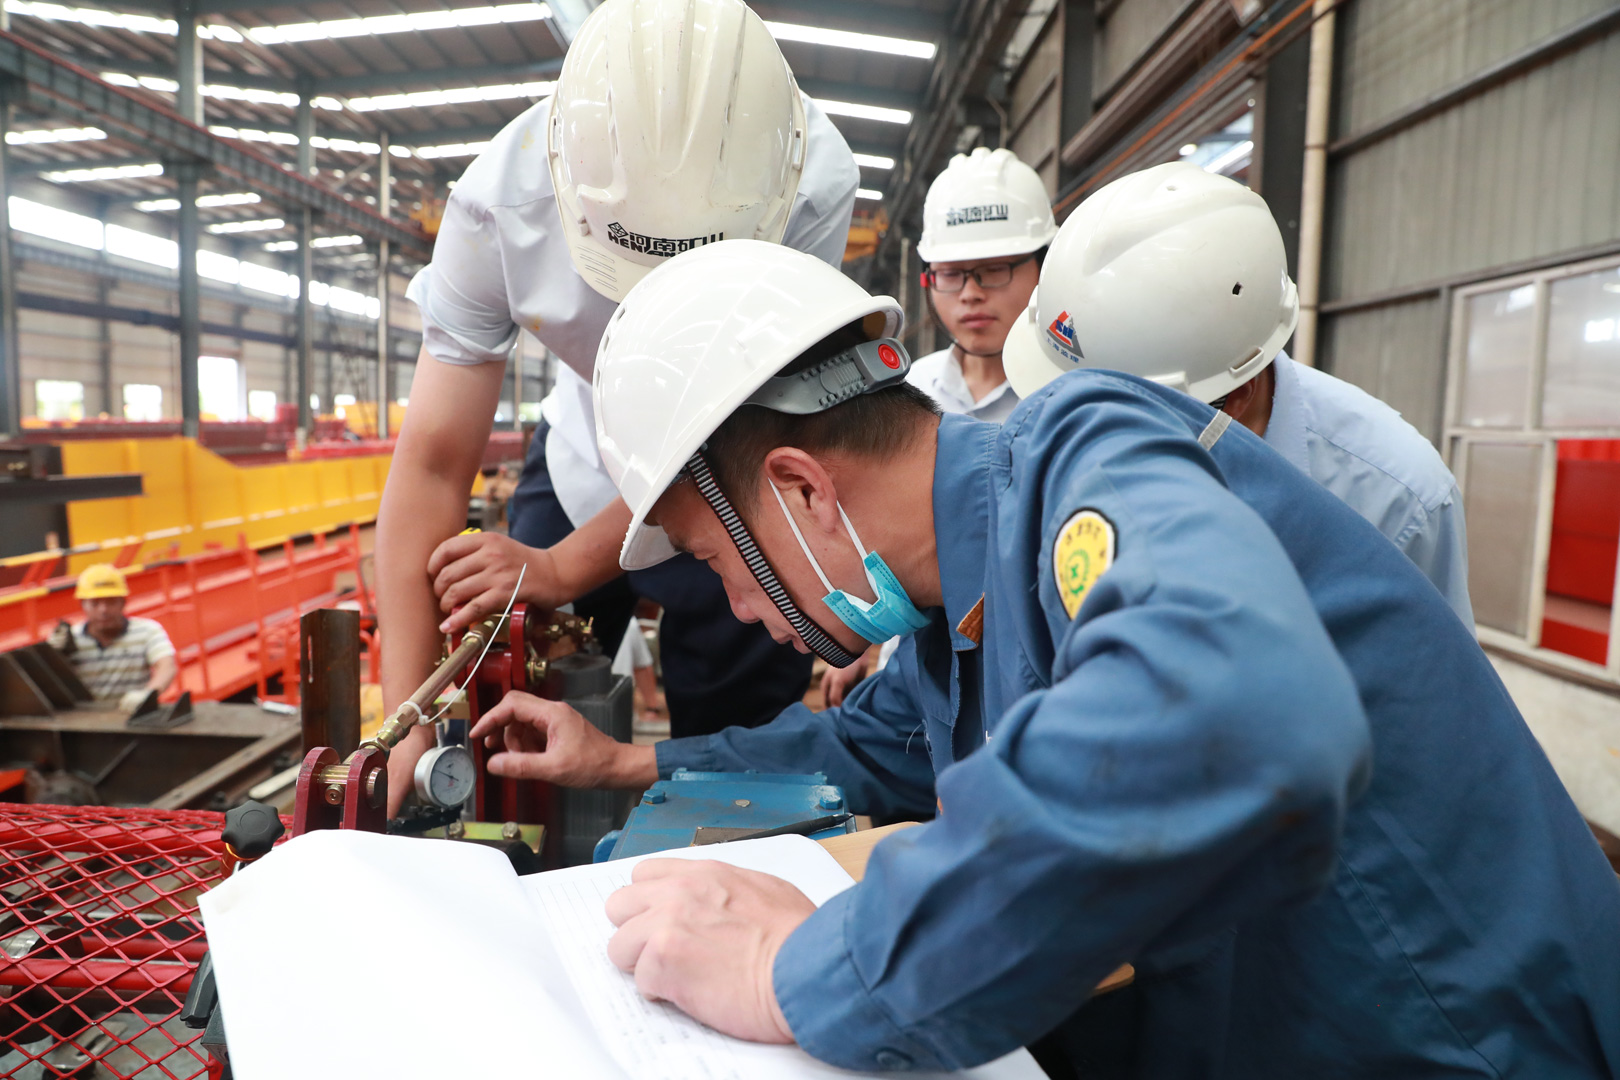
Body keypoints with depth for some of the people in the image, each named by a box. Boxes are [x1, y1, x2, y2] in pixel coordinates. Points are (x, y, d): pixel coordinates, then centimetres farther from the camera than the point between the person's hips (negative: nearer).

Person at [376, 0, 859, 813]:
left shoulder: (813, 184, -32)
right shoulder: (498, 201, -27)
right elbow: (433, 464, -26)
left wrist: (563, 568, -30)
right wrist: (407, 728, -29)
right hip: (585, 463, 2)